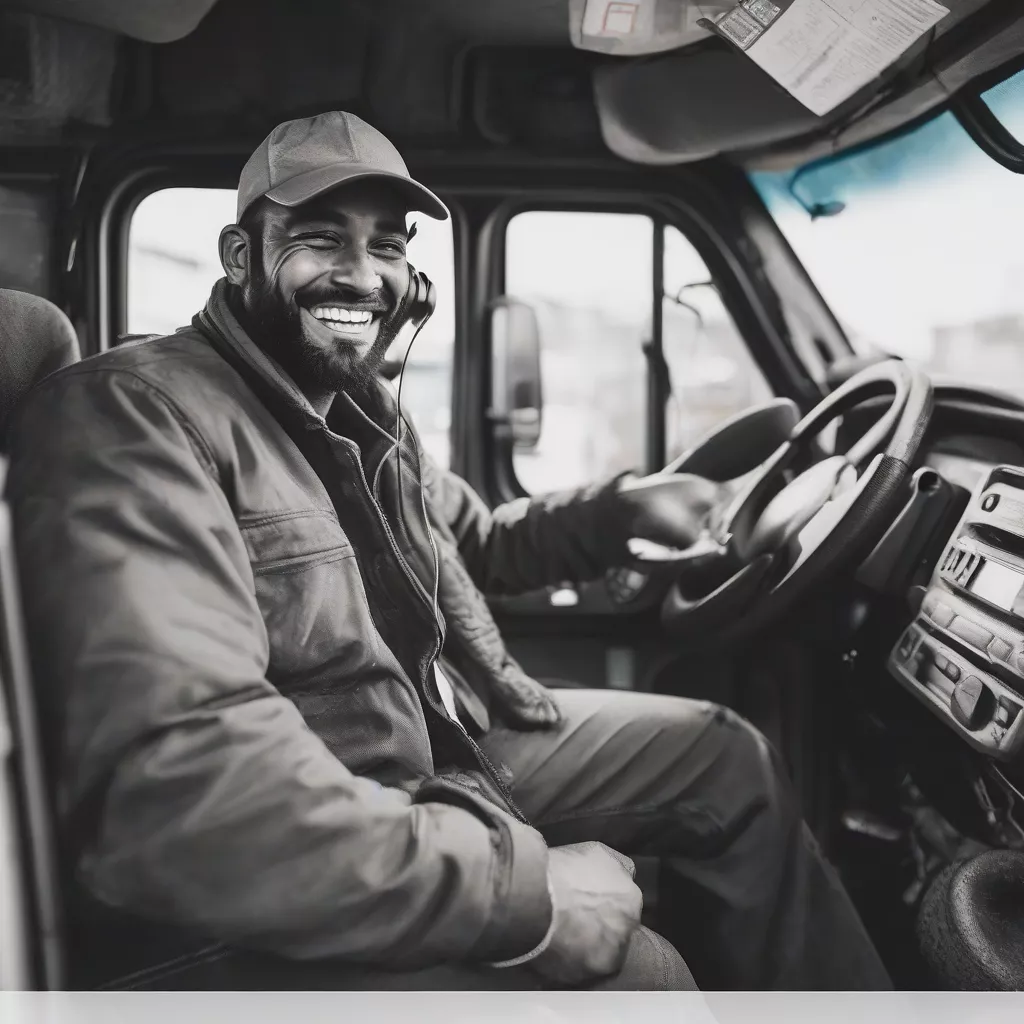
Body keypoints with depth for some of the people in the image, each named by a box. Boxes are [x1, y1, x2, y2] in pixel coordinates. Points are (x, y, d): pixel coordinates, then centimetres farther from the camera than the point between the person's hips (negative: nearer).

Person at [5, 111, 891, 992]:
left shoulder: (359, 412, 8)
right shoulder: (134, 415, -22)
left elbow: (477, 545, 26)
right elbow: (176, 782, -35)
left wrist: (623, 508, 9)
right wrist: (524, 888, -32)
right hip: (272, 907, -9)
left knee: (726, 757, 10)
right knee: (638, 969, -25)